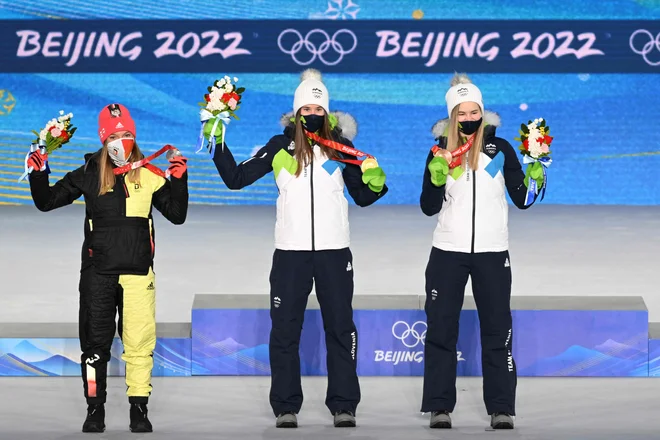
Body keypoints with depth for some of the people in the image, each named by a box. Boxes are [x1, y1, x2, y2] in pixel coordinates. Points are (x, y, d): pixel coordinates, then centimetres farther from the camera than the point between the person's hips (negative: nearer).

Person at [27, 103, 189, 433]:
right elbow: (46, 201, 9)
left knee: (140, 341, -3)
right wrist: (38, 173, -7)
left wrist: (179, 179, -6)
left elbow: (177, 215, 7)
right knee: (95, 343, 4)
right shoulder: (89, 174, 4)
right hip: (98, 272, 1)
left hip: (138, 271, -1)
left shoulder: (148, 175, 3)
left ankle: (139, 409, 6)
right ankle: (95, 409, 13)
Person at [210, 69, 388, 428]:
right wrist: (217, 145, -6)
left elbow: (362, 197, 11)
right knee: (284, 330, 3)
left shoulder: (341, 146, 4)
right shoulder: (280, 147, 2)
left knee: (340, 328, 4)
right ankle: (286, 406, 10)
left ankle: (344, 405, 11)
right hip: (290, 252, 0)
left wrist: (375, 183, -9)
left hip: (334, 252, 0)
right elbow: (236, 179, 3)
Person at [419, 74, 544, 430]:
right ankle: (439, 407, 8)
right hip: (448, 253, 1)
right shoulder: (441, 151, 2)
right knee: (440, 329, 2)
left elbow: (522, 199, 1)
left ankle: (501, 408, 6)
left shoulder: (500, 149, 0)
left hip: (492, 253, -1)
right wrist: (437, 177, -18)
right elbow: (429, 207, -1)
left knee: (497, 330, 2)